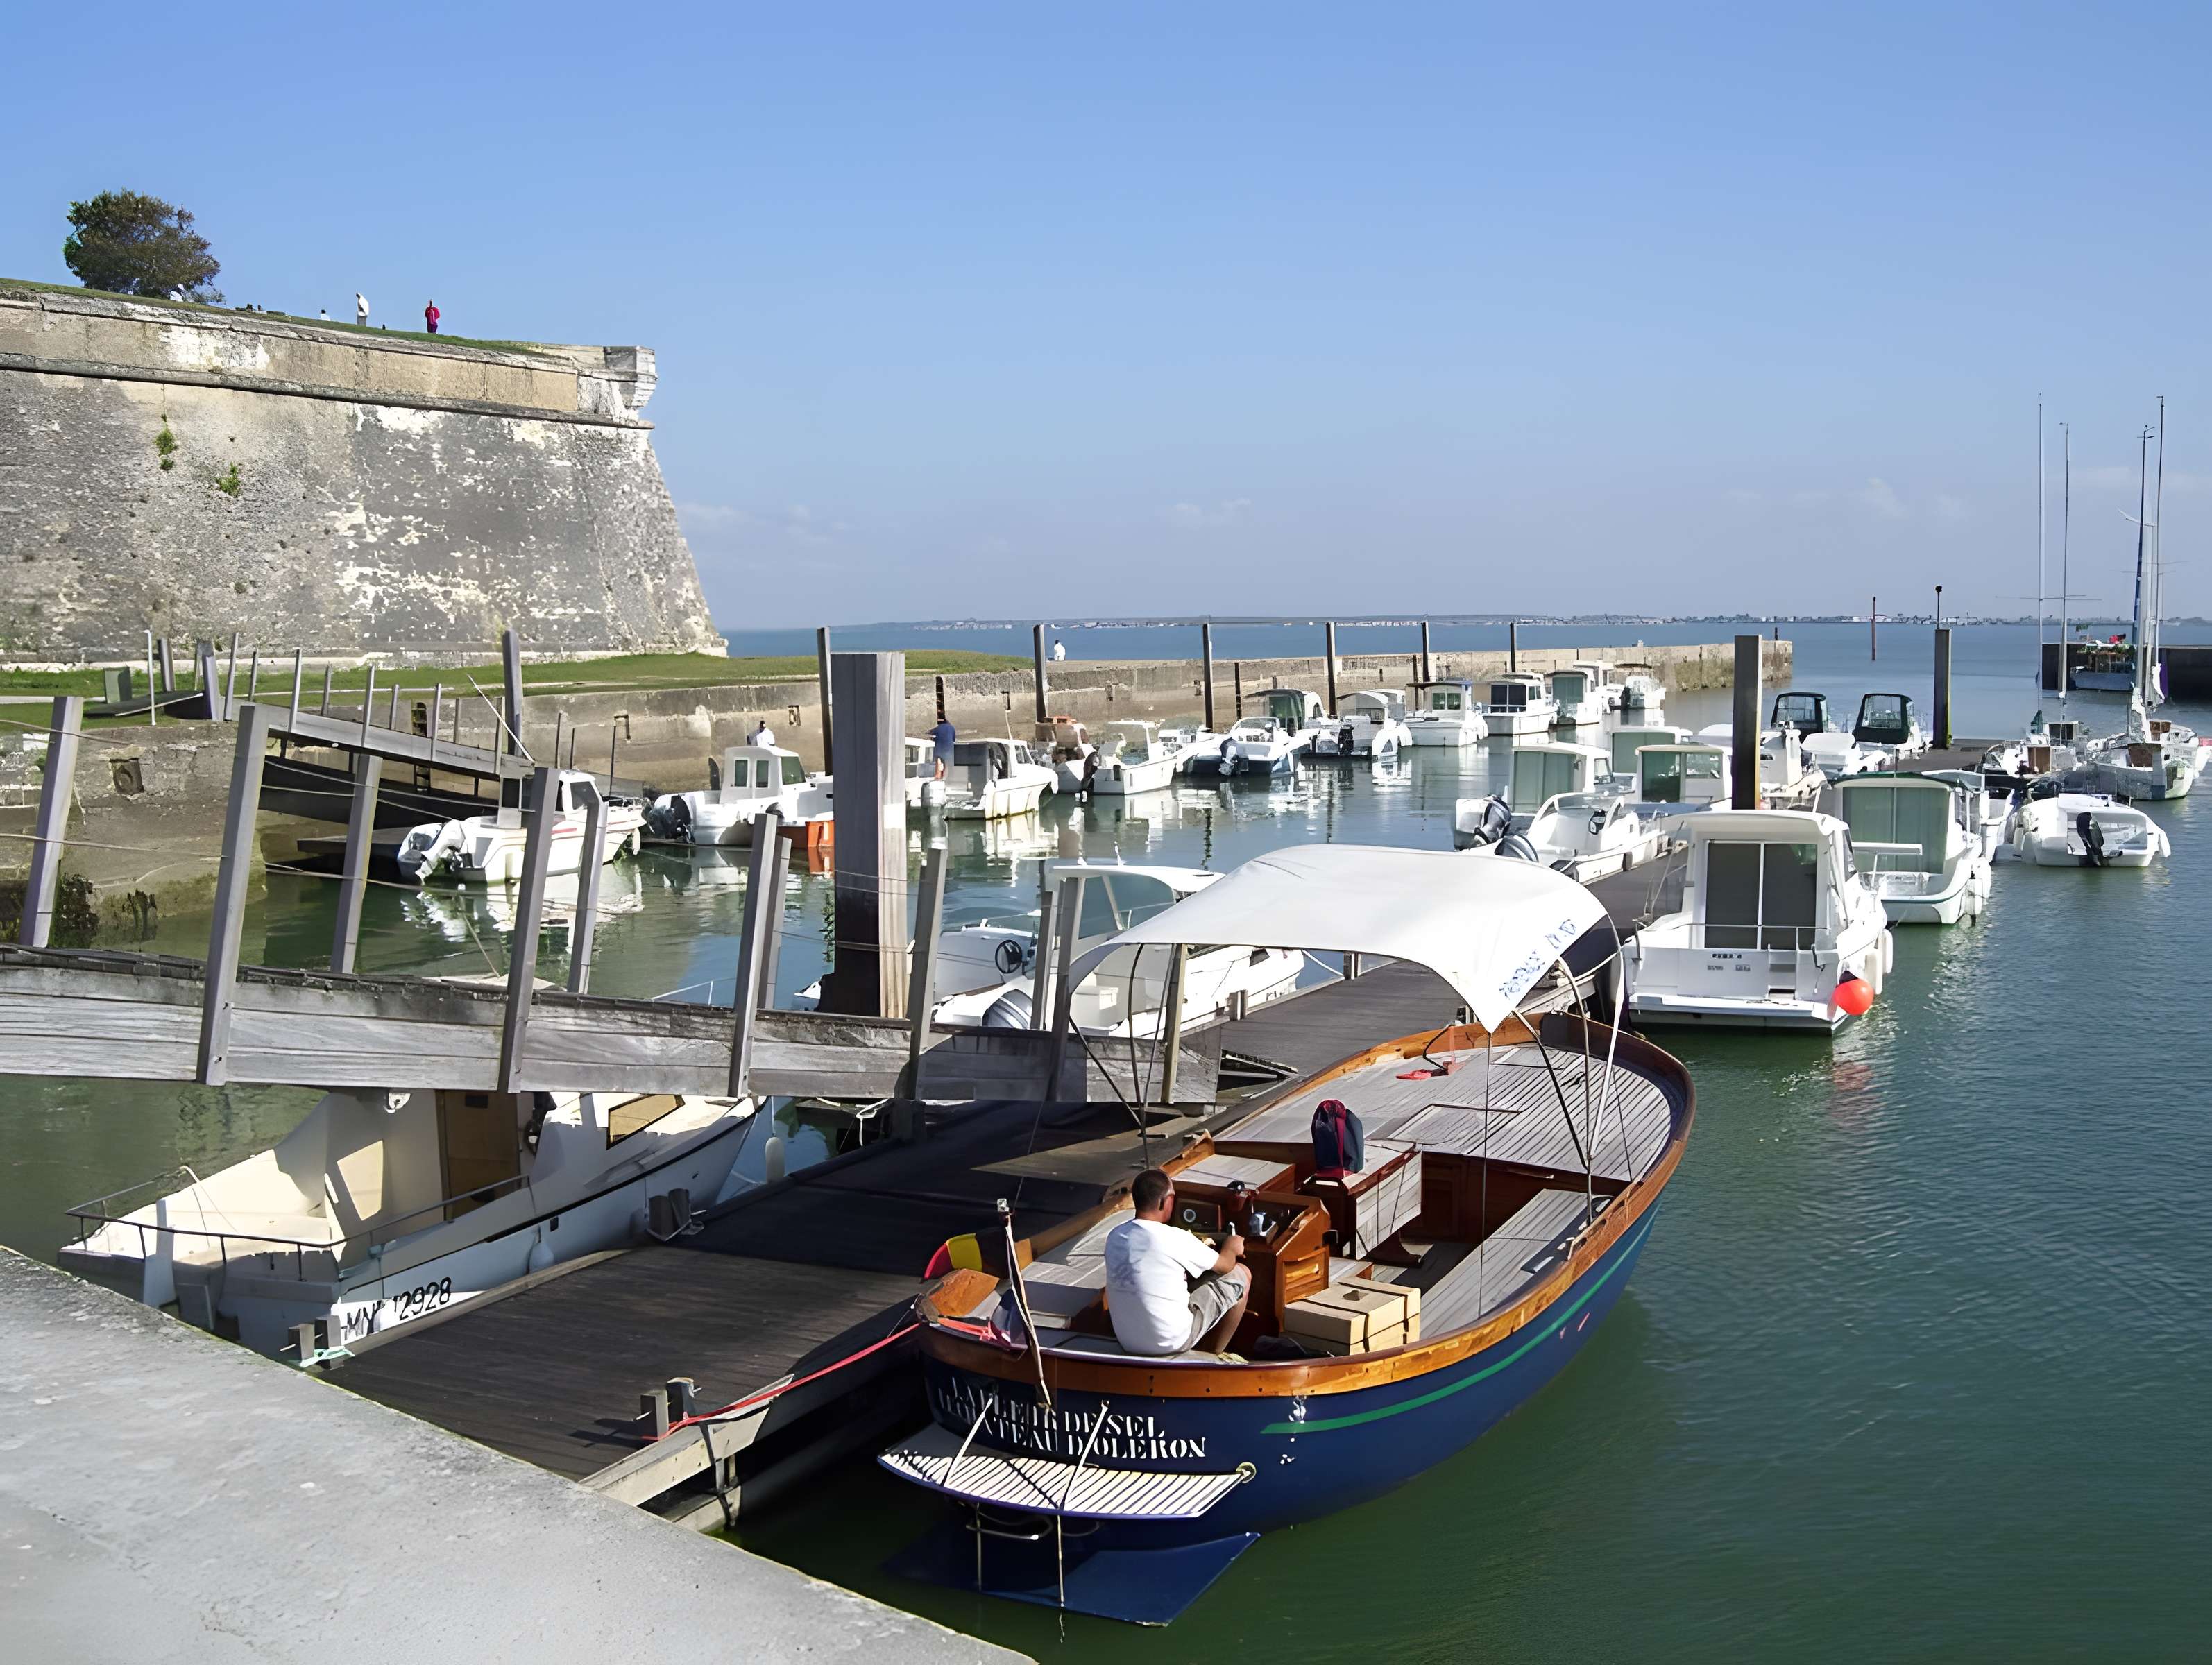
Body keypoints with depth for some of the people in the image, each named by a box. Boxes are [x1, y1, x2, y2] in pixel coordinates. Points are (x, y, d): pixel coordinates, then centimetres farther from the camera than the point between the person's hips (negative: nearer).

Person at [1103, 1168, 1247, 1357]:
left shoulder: (1115, 1236, -1)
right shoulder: (1175, 1239, -19)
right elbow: (1225, 1266, -1)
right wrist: (1231, 1248, 21)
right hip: (1171, 1341, -7)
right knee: (1240, 1276, 6)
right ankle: (1211, 1354, 18)